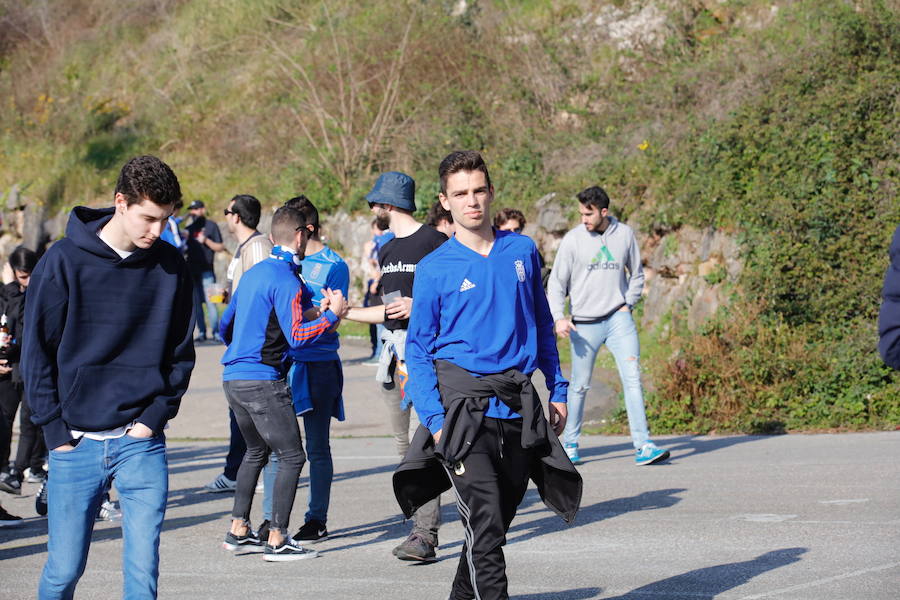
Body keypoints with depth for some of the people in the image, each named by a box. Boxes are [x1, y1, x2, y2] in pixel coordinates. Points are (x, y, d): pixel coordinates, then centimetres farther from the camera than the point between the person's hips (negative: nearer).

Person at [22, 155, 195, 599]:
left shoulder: (170, 267, 4)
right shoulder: (65, 261, -4)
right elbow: (37, 352, 0)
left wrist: (156, 416, -1)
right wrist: (55, 429, -5)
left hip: (141, 442, 1)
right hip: (76, 445, -1)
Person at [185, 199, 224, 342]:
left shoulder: (211, 226, 3)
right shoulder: (189, 229, 18)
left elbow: (220, 247, 0)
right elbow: (184, 247, 22)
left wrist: (206, 241, -12)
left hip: (206, 271, -5)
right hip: (192, 270, 5)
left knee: (210, 302, -9)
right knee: (196, 303, 5)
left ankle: (216, 332, -6)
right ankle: (202, 332, 10)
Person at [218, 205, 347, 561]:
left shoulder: (253, 273, 15)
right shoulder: (287, 280, -12)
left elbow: (225, 326, 24)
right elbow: (297, 337, -19)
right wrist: (332, 314, -8)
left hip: (233, 377, 9)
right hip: (262, 381, -9)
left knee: (256, 451, 21)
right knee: (291, 456, -3)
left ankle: (238, 531, 22)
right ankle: (277, 541, -6)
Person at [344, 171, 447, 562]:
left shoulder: (434, 242, -6)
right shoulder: (387, 251, 20)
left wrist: (419, 306, -19)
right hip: (393, 351, 9)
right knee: (404, 444, 7)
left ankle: (425, 536, -18)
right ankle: (423, 524, 12)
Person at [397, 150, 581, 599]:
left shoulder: (522, 251, 8)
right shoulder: (434, 268, -2)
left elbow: (542, 325, 17)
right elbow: (418, 348, 0)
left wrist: (557, 390, 12)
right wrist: (434, 418, -10)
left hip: (518, 405, 4)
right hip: (462, 402, -4)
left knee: (497, 522, 11)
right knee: (486, 523, -13)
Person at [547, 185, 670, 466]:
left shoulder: (624, 234, 3)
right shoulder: (573, 240, -2)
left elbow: (637, 274, 17)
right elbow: (557, 282, 0)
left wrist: (628, 304, 5)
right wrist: (558, 317, -13)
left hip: (618, 318, 1)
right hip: (584, 323, -1)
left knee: (632, 377, -11)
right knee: (580, 385, 6)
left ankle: (642, 445, -13)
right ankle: (570, 443, 22)